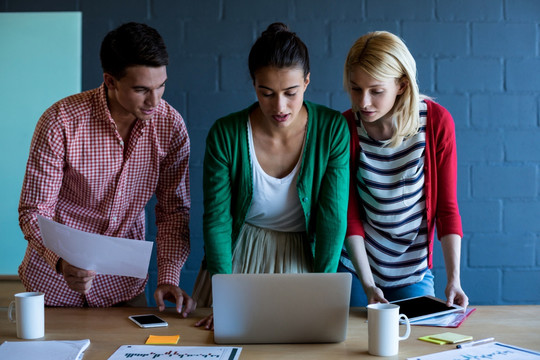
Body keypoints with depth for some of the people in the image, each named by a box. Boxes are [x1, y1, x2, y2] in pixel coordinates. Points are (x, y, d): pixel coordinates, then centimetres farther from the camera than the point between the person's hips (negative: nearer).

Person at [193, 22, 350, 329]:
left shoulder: (333, 130, -14)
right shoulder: (226, 134, -15)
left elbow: (333, 217, -12)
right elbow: (216, 219, -10)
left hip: (302, 258, 0)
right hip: (239, 255, 0)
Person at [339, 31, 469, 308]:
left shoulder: (436, 122, -14)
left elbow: (447, 208, -9)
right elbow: (349, 213, -10)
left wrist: (453, 279, -16)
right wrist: (367, 285, -17)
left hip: (413, 271, 0)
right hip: (356, 265, 1)